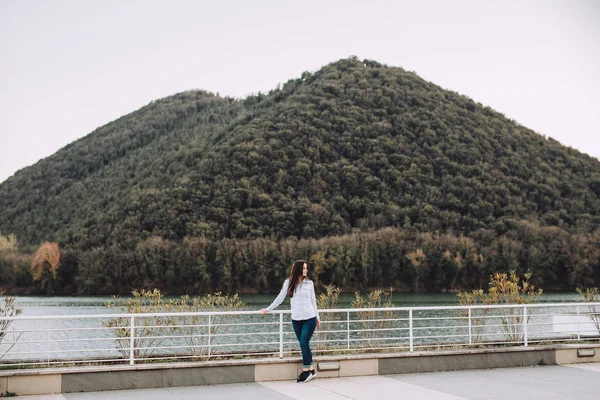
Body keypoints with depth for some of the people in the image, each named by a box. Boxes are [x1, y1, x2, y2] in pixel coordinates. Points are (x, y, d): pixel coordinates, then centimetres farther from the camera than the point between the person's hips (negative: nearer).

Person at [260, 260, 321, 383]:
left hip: (309, 318, -1)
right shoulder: (289, 282, 1)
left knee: (304, 343, -10)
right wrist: (268, 309, 12)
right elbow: (280, 298, 9)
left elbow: (313, 301, 10)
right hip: (296, 319, 1)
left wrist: (317, 317, 13)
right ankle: (310, 370, 15)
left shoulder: (309, 283, 3)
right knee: (304, 345, 5)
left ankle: (306, 370, -2)